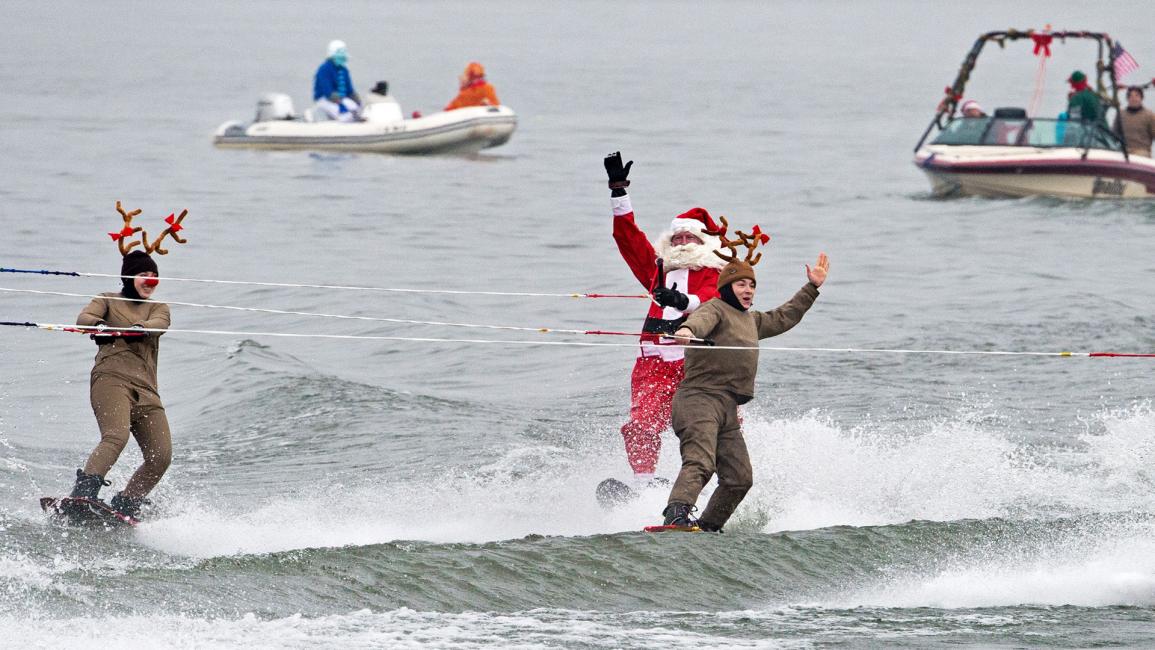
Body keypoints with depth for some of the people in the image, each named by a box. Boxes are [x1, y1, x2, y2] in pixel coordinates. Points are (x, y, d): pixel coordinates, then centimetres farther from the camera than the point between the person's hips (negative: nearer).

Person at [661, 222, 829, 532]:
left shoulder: (751, 320, 26)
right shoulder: (716, 310, -3)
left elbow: (784, 318, 41)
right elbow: (702, 320, -27)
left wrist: (812, 287, 42)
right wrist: (687, 330, -51)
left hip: (727, 408, 9)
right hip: (699, 399, -9)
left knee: (740, 478, 5)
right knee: (700, 463, -29)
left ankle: (708, 526, 14)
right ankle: (677, 513, -46)